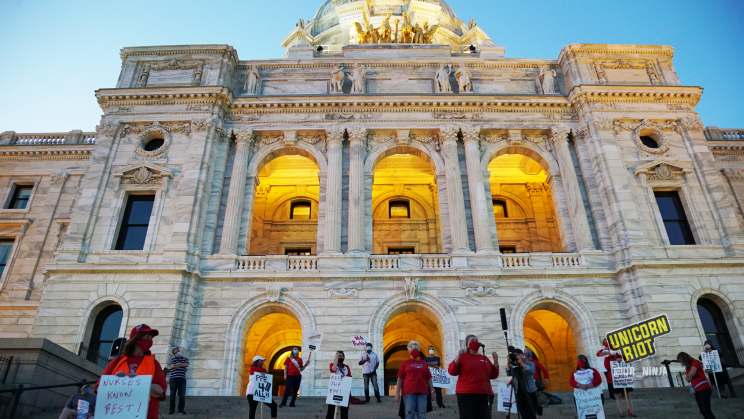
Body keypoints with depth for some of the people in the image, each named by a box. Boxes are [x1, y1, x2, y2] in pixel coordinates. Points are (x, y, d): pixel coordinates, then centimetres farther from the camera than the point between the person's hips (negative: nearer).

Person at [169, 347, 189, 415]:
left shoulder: (185, 359, 16)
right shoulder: (173, 359, 11)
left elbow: (187, 365, -3)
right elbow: (172, 366, -8)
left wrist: (179, 364, -5)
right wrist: (182, 365, -1)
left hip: (182, 379, 1)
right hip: (173, 379, -1)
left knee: (182, 395, -2)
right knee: (172, 395, 0)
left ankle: (181, 410, 2)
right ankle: (172, 410, 10)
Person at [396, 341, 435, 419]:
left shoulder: (424, 363, 15)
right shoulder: (405, 363, 6)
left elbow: (429, 379, 16)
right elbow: (400, 379, 4)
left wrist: (432, 391, 10)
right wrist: (397, 393, -2)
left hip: (422, 392, 3)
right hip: (409, 392, -3)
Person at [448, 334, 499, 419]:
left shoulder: (485, 358, 18)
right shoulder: (463, 357, 6)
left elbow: (493, 375, 18)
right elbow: (452, 372, -3)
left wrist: (496, 361, 6)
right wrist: (458, 357, -14)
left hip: (485, 394, 4)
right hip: (467, 394, -4)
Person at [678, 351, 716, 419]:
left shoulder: (695, 362, -3)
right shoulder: (687, 367, 19)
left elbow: (692, 374, -18)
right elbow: (687, 379, 8)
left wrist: (688, 376, 1)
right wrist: (690, 376, -10)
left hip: (703, 388, -8)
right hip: (697, 390, 8)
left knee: (706, 410, -14)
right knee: (703, 411, 5)